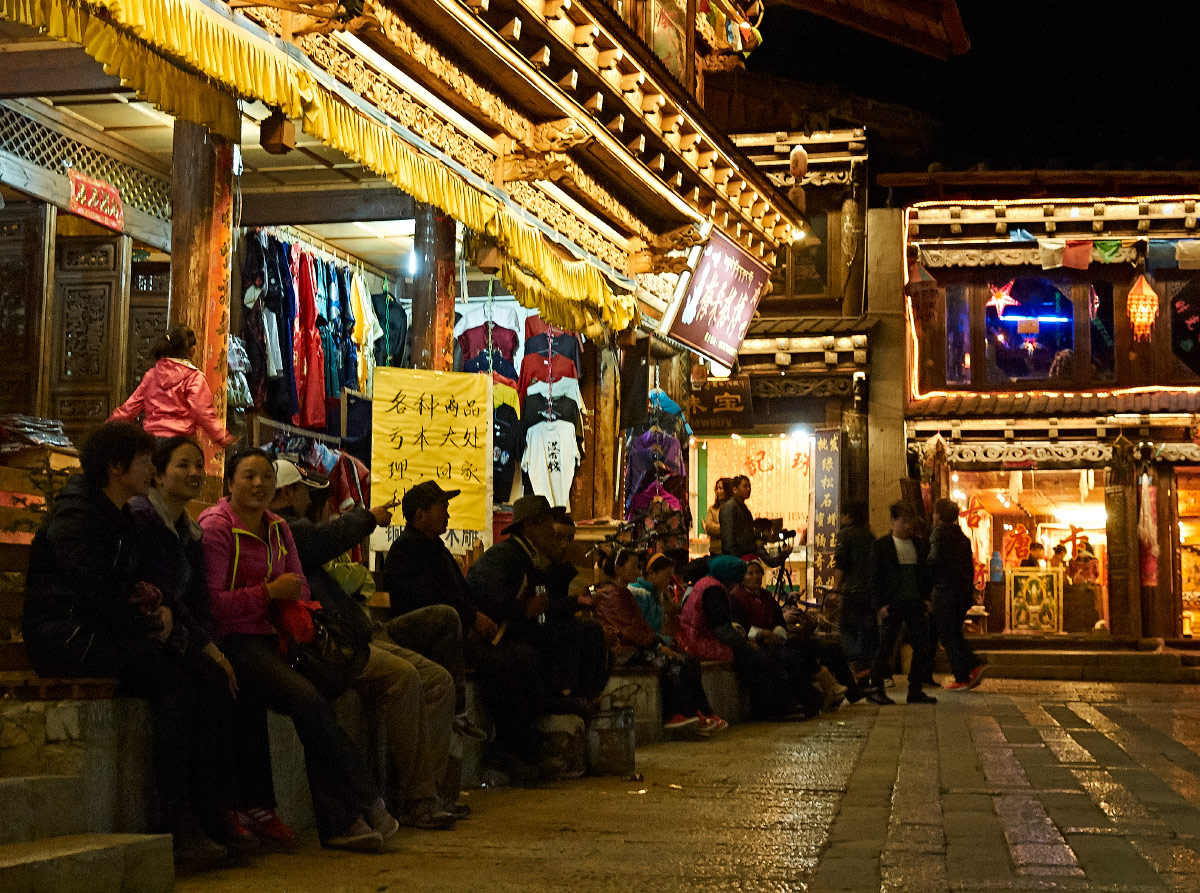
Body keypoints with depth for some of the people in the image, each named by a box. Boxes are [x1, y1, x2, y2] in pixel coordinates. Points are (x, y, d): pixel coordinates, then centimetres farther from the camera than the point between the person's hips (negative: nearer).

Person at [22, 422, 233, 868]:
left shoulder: (122, 518, 17)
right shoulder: (75, 516, -11)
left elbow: (143, 587, 19)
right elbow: (94, 598, -20)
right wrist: (154, 622, -8)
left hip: (105, 635, 9)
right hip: (63, 637, -9)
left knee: (211, 676, -11)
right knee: (173, 678, -28)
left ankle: (211, 813, -13)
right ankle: (179, 828, -27)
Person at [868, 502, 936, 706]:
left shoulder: (919, 545, 13)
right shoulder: (881, 545, 0)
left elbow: (926, 574, 17)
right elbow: (875, 577, -3)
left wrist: (926, 599, 5)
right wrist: (880, 604, -10)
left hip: (916, 604, 5)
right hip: (892, 604, -5)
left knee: (922, 648, 2)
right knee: (885, 648, -2)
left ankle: (915, 691, 9)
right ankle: (875, 689, 6)